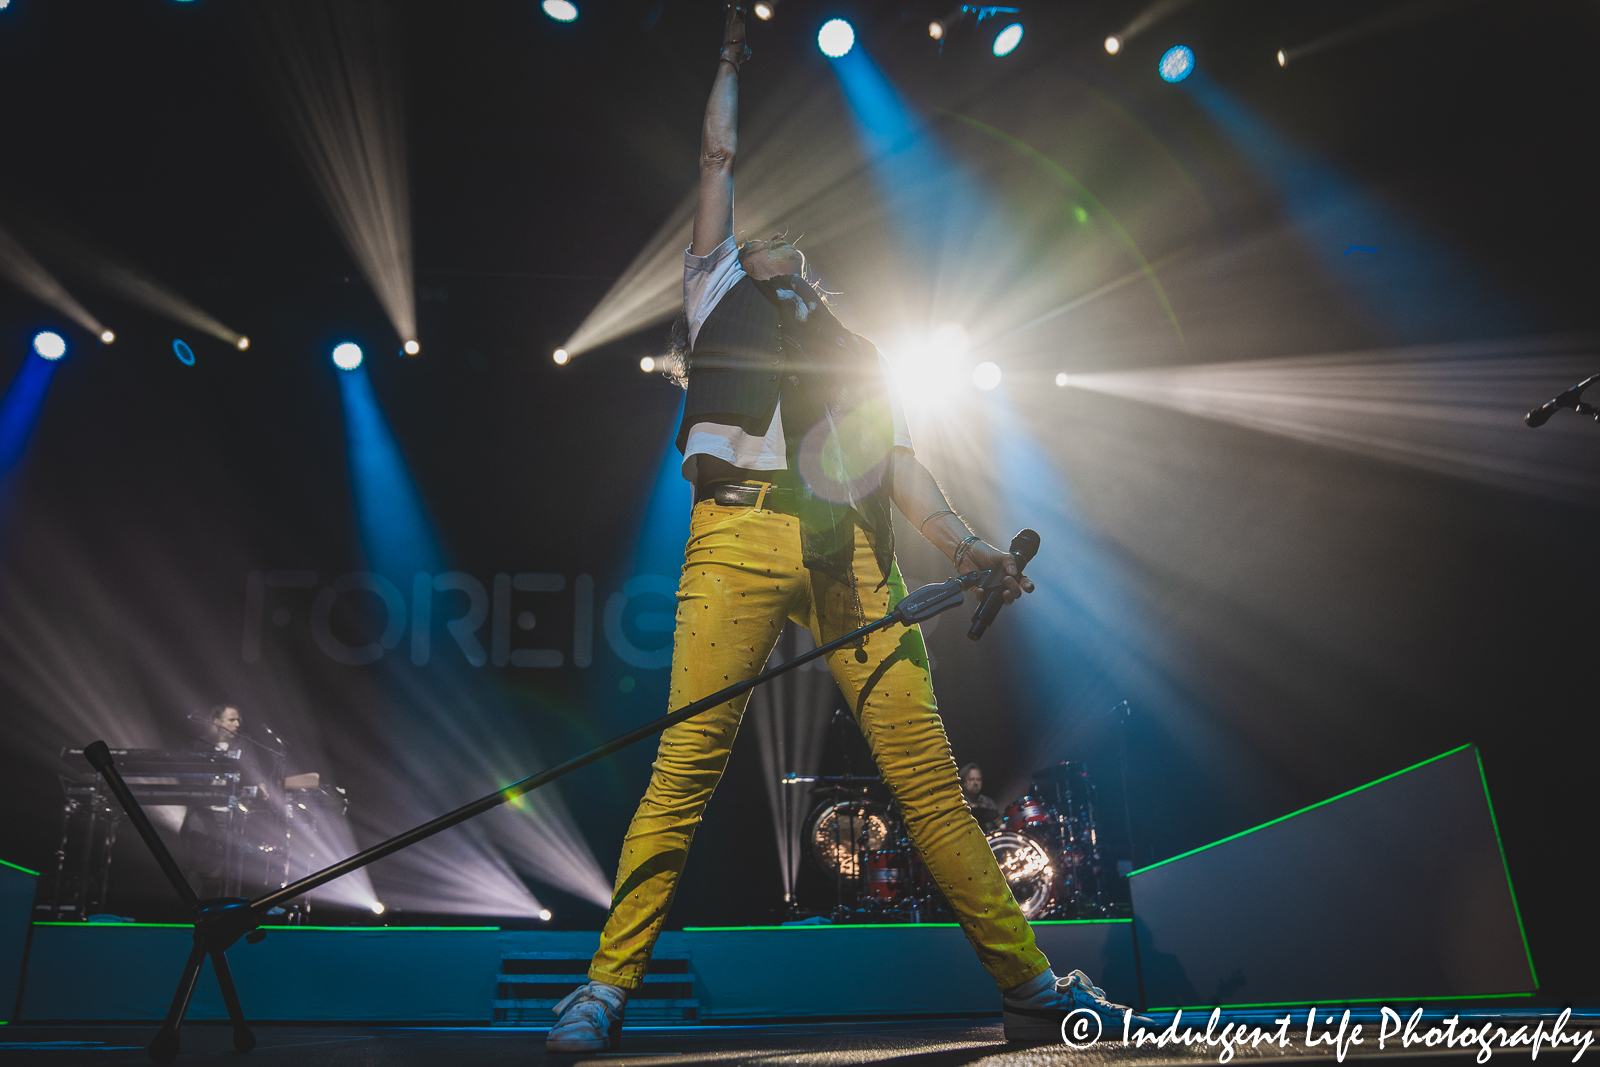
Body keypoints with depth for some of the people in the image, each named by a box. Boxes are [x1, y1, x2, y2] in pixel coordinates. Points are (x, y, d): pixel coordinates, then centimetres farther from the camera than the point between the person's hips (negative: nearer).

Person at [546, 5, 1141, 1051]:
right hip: (741, 532, -2)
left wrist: (965, 544, 5)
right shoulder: (721, 290, 29)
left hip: (846, 550, 2)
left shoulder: (856, 350, 34)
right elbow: (720, 156, 33)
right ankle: (609, 984, -1)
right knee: (687, 761, -10)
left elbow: (898, 461, 20)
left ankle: (1030, 983, 2)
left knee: (926, 762, -3)